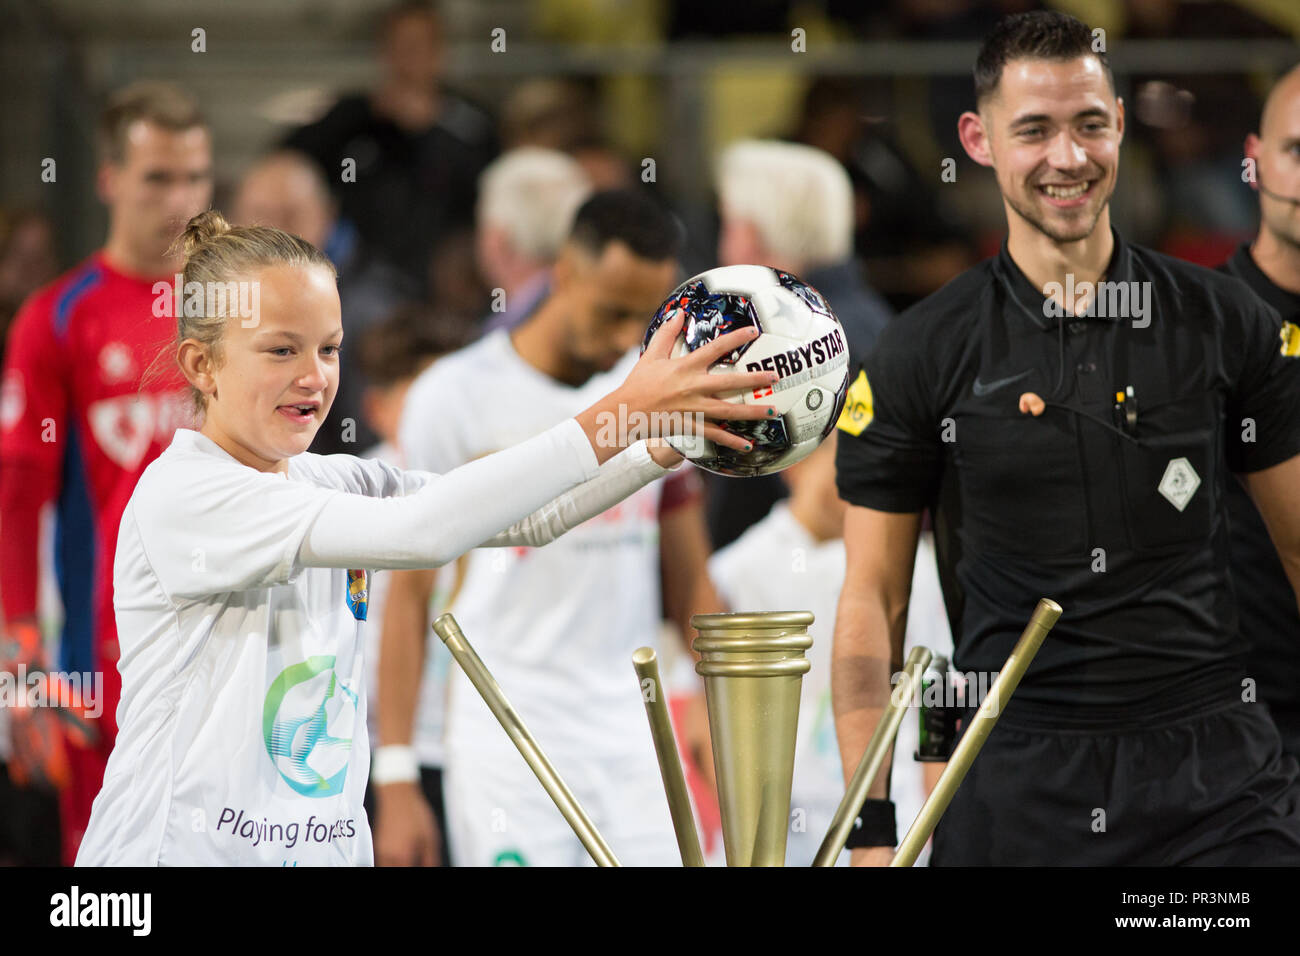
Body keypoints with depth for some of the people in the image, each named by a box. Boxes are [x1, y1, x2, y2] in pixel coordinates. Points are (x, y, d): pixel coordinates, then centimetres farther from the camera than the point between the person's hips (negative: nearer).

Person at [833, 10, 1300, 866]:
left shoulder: (1223, 322, 6)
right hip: (1015, 782, -1)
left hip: (1215, 766, 1)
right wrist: (872, 824, -2)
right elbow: (873, 600, 4)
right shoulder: (921, 354, 2)